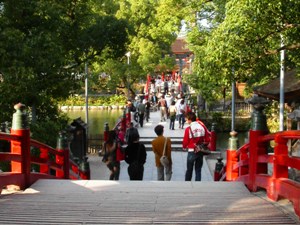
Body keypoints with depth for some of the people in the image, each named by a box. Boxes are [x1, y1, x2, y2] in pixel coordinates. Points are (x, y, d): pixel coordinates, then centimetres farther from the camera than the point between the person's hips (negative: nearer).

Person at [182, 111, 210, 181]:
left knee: (189, 169, 12)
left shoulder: (188, 129, -16)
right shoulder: (202, 126, -4)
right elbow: (207, 139, 2)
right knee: (198, 170, 11)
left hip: (192, 151, -3)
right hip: (200, 151, 3)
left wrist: (184, 147, 12)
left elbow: (185, 141, -9)